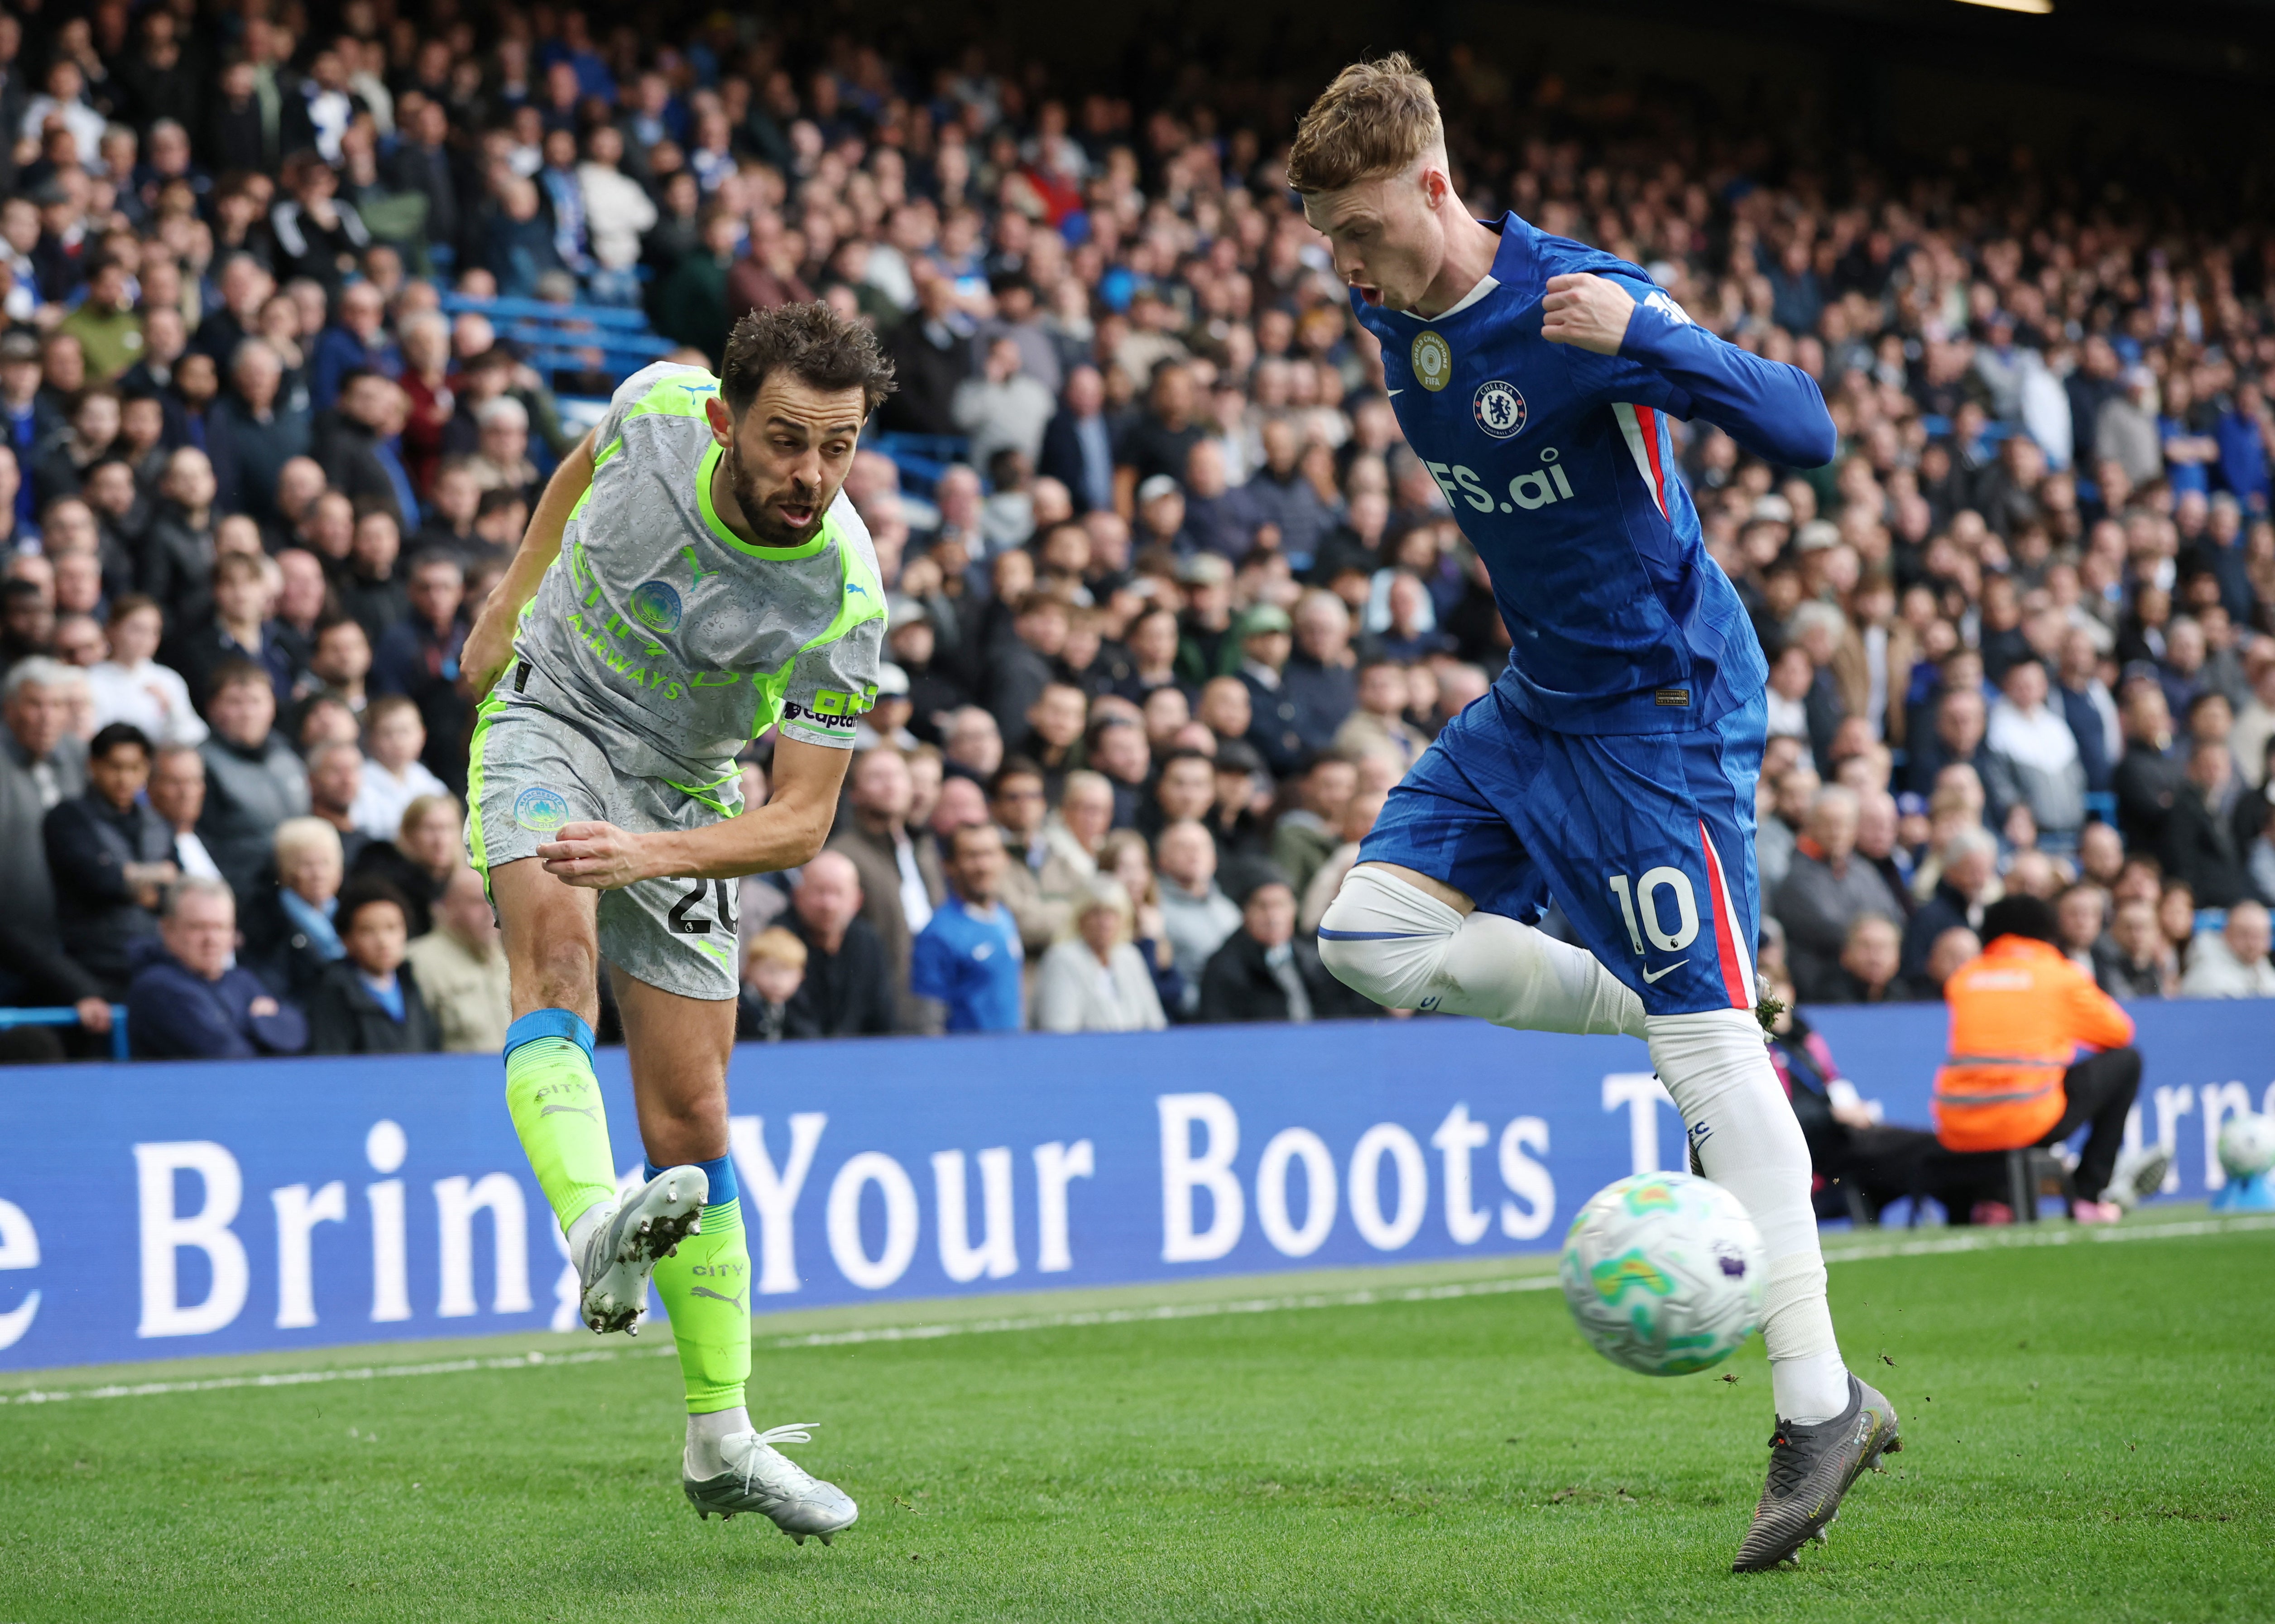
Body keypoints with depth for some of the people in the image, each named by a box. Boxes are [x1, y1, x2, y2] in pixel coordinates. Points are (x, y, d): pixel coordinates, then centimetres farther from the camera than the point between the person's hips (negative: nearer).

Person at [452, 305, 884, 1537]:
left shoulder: (846, 596, -25)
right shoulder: (658, 410, -20)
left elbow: (802, 823, -23)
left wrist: (654, 852, -37)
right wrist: (511, 595, 11)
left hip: (685, 798, 0)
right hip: (551, 717, 0)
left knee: (689, 1125, 1)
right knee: (558, 940, -34)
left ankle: (719, 1440, 13)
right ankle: (595, 1228, -56)